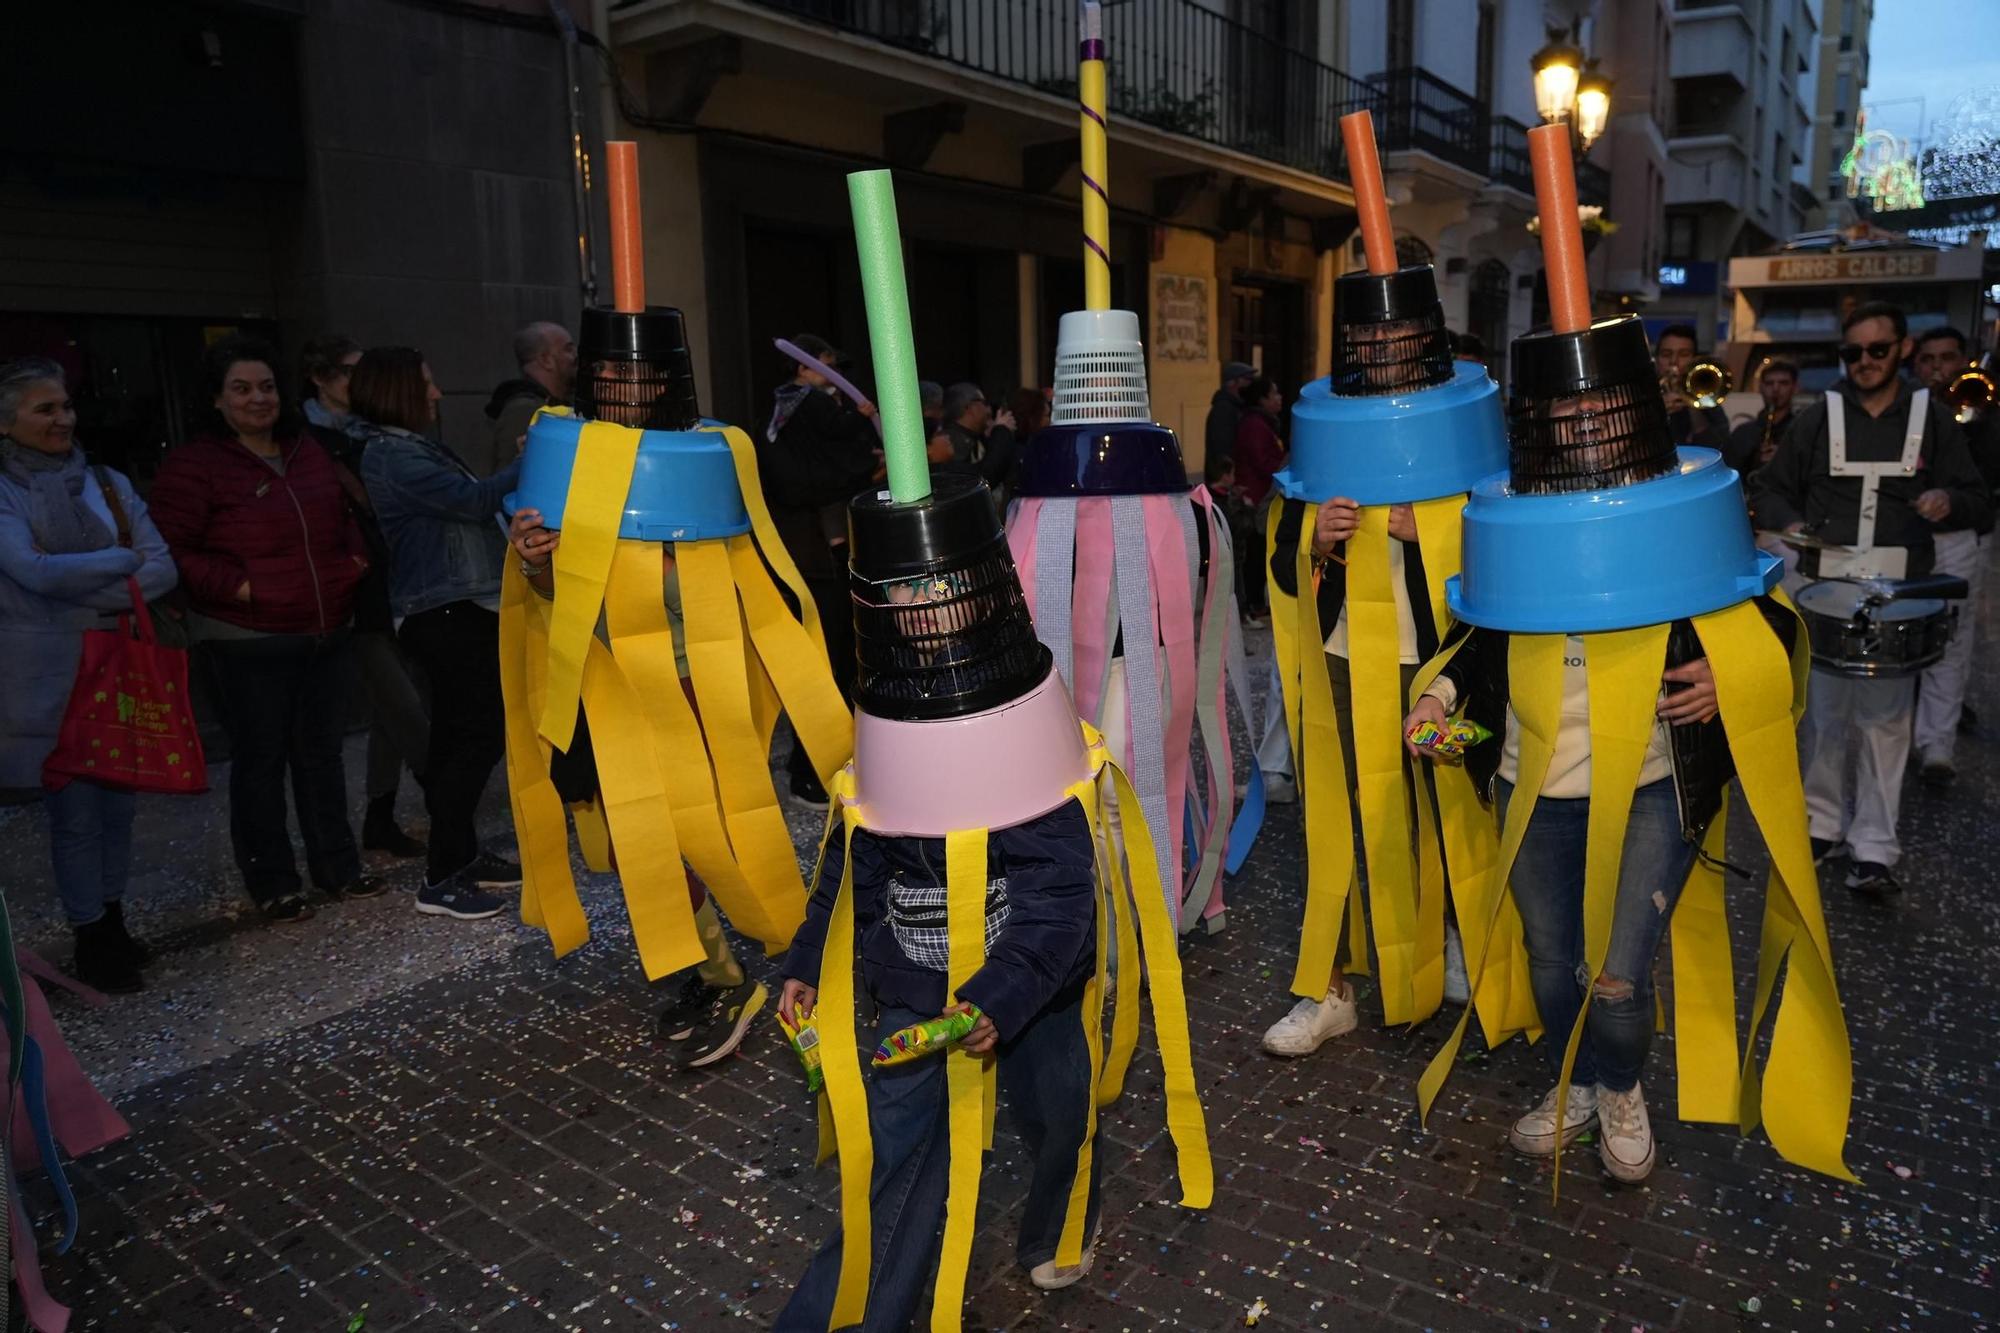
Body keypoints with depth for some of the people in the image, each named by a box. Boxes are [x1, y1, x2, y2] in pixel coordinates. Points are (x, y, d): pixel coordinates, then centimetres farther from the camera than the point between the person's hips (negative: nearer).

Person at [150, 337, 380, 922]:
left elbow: (344, 516, 22)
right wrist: (239, 586, -19)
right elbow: (175, 551, -11)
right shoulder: (192, 465, -7)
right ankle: (271, 883, 18)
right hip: (249, 643, -5)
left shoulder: (307, 451, 12)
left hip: (328, 632, 6)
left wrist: (355, 560, 6)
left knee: (322, 752, 15)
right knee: (261, 759, 5)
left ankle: (338, 868, 26)